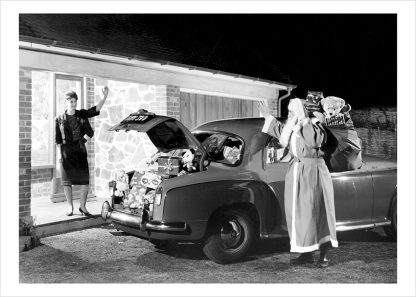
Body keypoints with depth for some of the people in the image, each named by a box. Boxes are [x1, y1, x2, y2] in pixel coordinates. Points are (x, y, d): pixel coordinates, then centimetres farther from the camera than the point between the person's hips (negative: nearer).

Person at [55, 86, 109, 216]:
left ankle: (82, 206, 10)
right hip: (66, 150, -1)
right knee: (67, 180, 4)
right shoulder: (60, 119, 3)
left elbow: (96, 109, -6)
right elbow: (58, 139, 2)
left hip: (80, 149, 2)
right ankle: (70, 206, 16)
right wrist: (59, 155, -5)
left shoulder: (81, 114, 7)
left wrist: (104, 97, -19)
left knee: (85, 179, -2)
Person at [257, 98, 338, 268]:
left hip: (312, 172, -7)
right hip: (295, 172, 7)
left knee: (315, 212, -7)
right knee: (298, 213, 6)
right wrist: (268, 116, 31)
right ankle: (307, 254, 14)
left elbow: (315, 141, -28)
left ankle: (323, 255, 2)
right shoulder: (292, 127, 11)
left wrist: (302, 123, -27)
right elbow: (280, 131, 31)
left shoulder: (313, 125, -9)